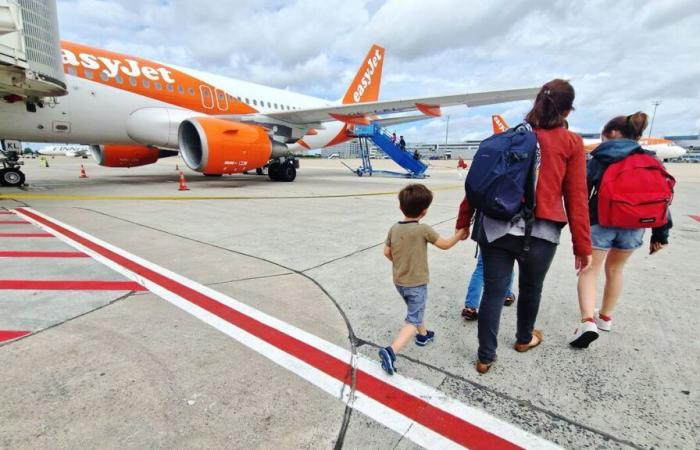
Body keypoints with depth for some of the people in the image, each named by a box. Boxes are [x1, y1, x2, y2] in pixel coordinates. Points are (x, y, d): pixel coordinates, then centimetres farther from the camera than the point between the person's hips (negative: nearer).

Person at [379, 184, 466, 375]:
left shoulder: (394, 228, -5)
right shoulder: (423, 229, -19)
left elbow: (387, 252, 4)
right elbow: (445, 245, -8)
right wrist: (460, 233, 8)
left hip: (399, 282, 6)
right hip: (417, 284, -6)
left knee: (415, 310, 29)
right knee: (413, 321, 1)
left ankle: (423, 335, 49)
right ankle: (391, 351, -13)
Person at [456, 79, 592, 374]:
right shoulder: (571, 142, 2)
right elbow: (576, 198, 0)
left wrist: (463, 222, 13)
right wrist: (582, 247, 6)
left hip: (495, 227, 1)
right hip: (539, 232, -1)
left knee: (493, 291, 9)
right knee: (530, 288, 22)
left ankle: (485, 357, 18)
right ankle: (524, 339, 47)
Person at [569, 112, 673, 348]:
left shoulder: (600, 159, -1)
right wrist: (660, 233, 11)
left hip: (600, 222, -4)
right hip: (634, 225, 4)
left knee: (589, 271, 3)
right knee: (615, 269, 21)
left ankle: (588, 321, -15)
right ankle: (605, 317, 34)